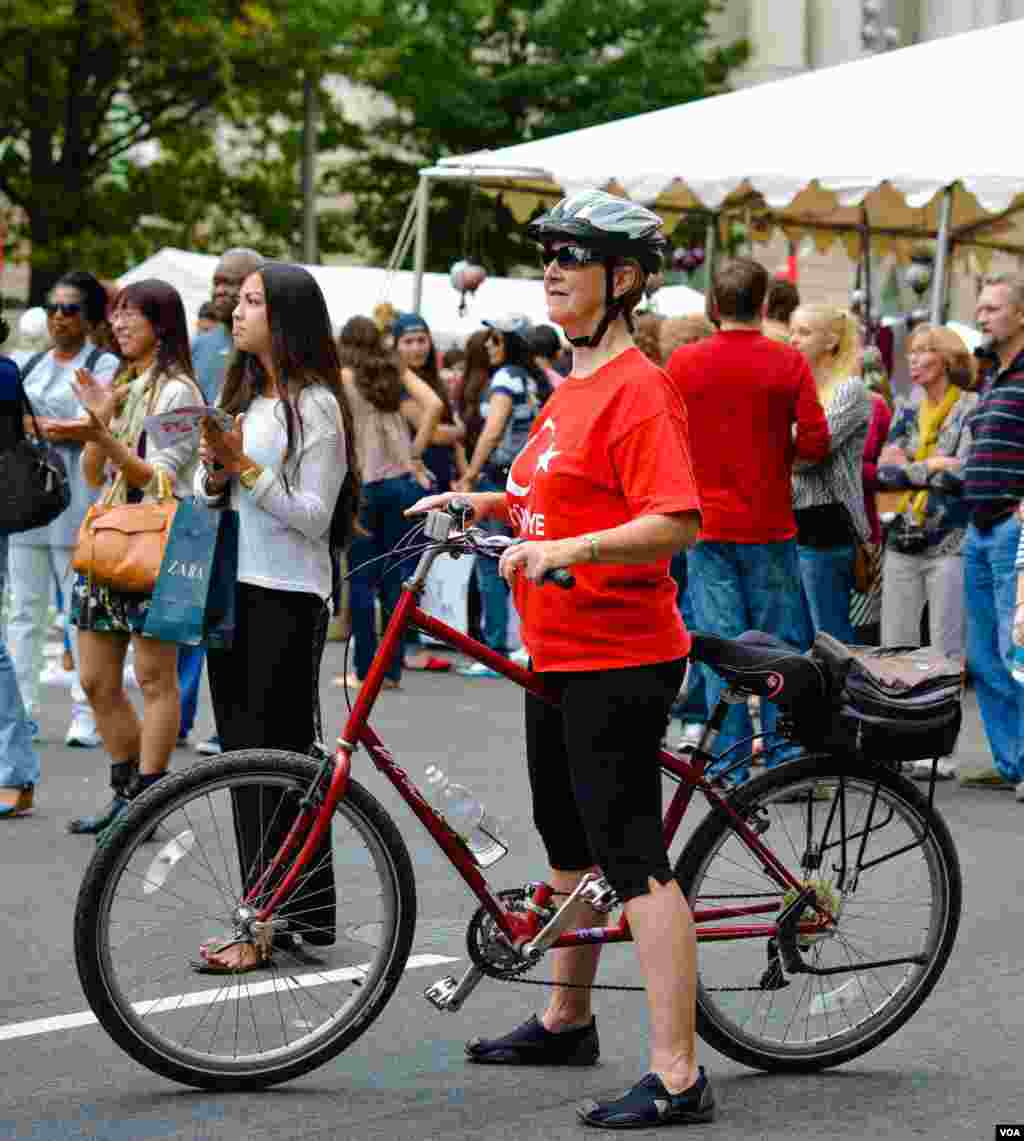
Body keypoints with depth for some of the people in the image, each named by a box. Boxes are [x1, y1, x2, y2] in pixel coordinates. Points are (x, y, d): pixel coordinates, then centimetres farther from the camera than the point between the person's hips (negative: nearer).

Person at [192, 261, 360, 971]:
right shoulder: (241, 397, 16)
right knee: (243, 753, 9)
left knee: (280, 754, -7)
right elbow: (206, 495, 17)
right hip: (232, 590, 8)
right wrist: (213, 473, -4)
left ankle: (283, 921, -5)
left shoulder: (315, 404, -9)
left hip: (287, 597, -8)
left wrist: (245, 466, -19)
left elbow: (313, 515, -14)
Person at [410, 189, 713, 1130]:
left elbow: (674, 523, -24)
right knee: (569, 845, 22)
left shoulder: (638, 390, -15)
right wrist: (485, 504, 17)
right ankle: (568, 1020, 38)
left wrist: (567, 549, -32)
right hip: (558, 653, 10)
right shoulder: (576, 385, 16)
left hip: (617, 661, -10)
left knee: (634, 860, -12)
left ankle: (677, 1077, -11)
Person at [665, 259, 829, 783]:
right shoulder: (788, 363, -5)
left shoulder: (682, 362, -2)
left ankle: (730, 768, 3)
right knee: (781, 646, 6)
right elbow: (815, 441, -8)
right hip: (769, 526, -1)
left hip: (706, 524, 1)